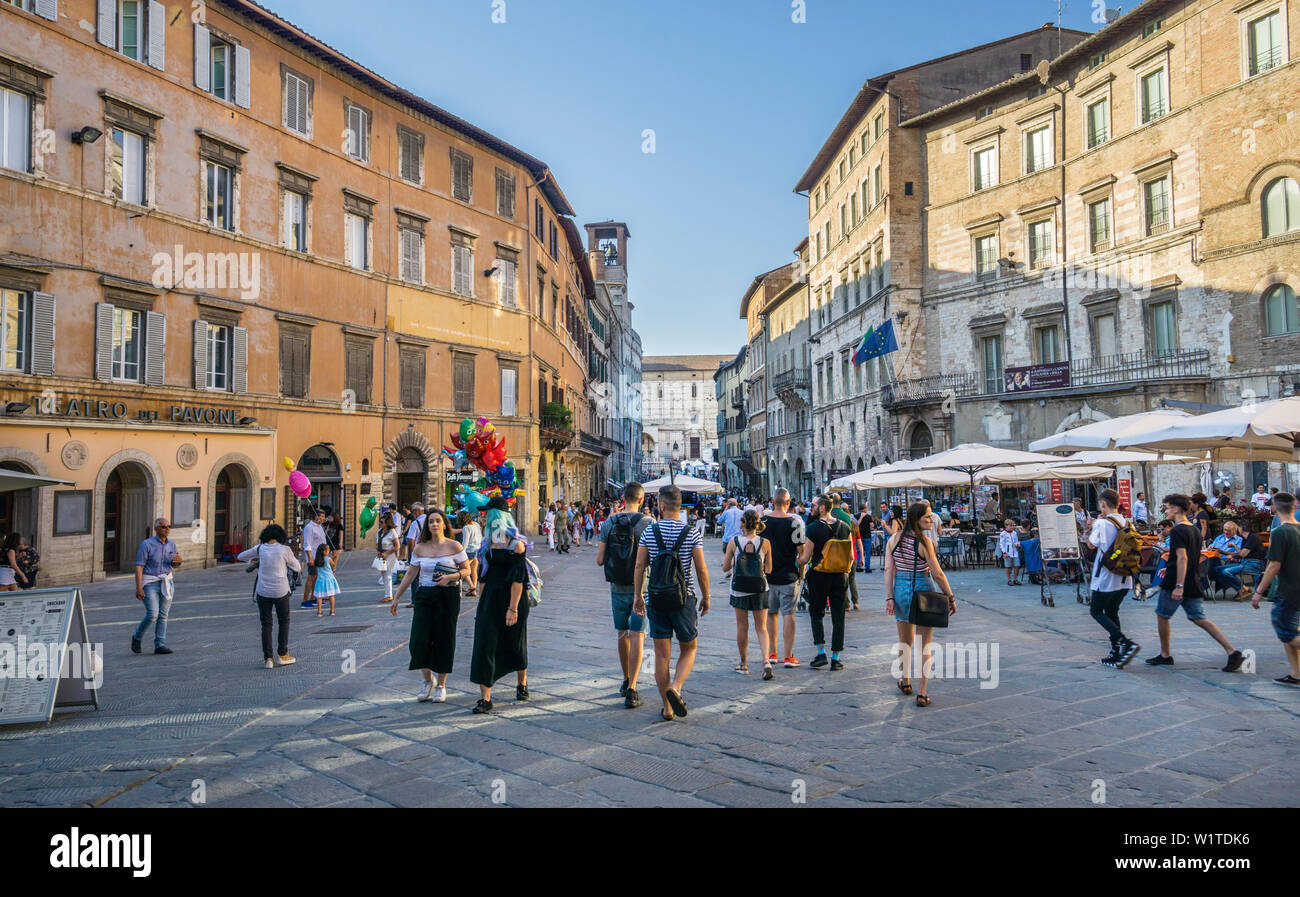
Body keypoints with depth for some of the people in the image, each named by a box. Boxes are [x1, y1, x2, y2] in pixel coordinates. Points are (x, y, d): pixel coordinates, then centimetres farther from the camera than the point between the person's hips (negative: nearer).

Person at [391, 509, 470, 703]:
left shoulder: (454, 546, 0)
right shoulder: (420, 548, 8)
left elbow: (466, 571, 1)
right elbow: (410, 574, 12)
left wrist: (450, 577, -17)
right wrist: (396, 598, 11)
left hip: (448, 596, -2)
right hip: (424, 595, 2)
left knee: (444, 640, 1)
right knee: (420, 639, -5)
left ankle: (441, 686, 15)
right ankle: (427, 681, 17)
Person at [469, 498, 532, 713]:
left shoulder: (516, 544, -11)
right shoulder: (488, 543, 9)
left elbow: (518, 579, -15)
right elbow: (484, 576, 14)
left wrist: (513, 608, -20)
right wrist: (481, 603, 11)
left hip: (512, 599, -5)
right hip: (490, 600, 5)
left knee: (515, 645, 11)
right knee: (485, 645, -5)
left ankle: (522, 684, 36)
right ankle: (485, 698, -3)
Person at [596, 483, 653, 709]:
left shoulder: (608, 523, -1)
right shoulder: (647, 522, -11)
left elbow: (599, 560, -1)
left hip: (617, 587, 3)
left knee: (622, 634, 18)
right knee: (637, 636, -2)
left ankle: (626, 681, 32)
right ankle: (631, 690, -9)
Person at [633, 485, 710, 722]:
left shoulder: (649, 532, -2)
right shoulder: (691, 534, -6)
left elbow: (639, 566, -1)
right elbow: (702, 571, -5)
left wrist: (638, 596, 8)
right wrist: (706, 597, 8)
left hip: (656, 599, 2)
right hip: (684, 599, -1)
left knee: (662, 653, 7)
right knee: (689, 649, 15)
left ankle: (667, 708, 11)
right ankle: (675, 687, -8)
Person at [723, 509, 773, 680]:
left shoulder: (734, 542, -9)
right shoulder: (765, 543, -8)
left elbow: (725, 568, -3)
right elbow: (768, 569, 0)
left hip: (739, 589, 0)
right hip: (760, 589, 1)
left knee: (742, 627, 12)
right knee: (761, 628, 9)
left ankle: (744, 664, 20)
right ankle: (766, 660, -10)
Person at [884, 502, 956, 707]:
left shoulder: (894, 539, 1)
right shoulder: (924, 542, -13)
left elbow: (888, 570, -3)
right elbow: (937, 574, -11)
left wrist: (889, 598, -3)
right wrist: (951, 597, -2)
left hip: (900, 590, 4)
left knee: (904, 641, 22)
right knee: (924, 645, 4)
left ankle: (905, 681, 38)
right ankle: (922, 693, 3)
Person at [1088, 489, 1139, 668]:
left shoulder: (1102, 523, -15)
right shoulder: (1128, 523, 6)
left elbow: (1091, 544, -12)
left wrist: (1094, 524, 1)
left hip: (1106, 578, -7)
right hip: (1124, 579, 7)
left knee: (1096, 611, 5)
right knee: (1112, 612, 17)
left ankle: (1127, 643, -13)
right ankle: (1116, 654, 15)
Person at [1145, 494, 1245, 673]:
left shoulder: (1178, 531, -15)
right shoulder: (1195, 531, 13)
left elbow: (1182, 558, -23)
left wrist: (1178, 586, -26)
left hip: (1176, 583, -8)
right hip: (1193, 584, 8)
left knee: (1162, 615, 9)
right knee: (1200, 619, 8)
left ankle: (1165, 655, 17)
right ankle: (1233, 652, -4)